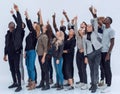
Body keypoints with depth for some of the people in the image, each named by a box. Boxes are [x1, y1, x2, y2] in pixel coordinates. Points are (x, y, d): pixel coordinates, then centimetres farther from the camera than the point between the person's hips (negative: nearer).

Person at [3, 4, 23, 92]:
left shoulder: (17, 31, -2)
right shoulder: (7, 34, 12)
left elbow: (19, 22, -14)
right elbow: (6, 45, 17)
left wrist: (17, 11, -18)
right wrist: (5, 54, 15)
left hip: (16, 53, -6)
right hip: (10, 54, 6)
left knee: (17, 69, -7)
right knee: (12, 69, 13)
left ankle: (19, 86, -3)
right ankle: (15, 83, 27)